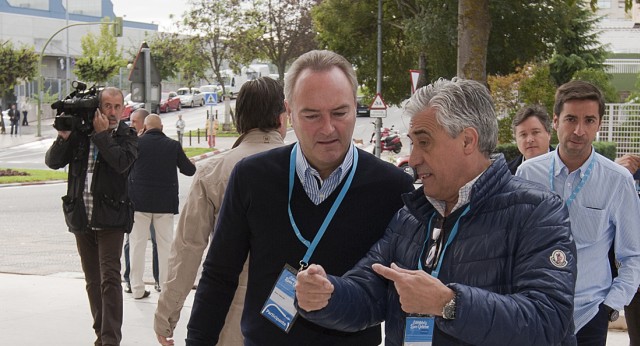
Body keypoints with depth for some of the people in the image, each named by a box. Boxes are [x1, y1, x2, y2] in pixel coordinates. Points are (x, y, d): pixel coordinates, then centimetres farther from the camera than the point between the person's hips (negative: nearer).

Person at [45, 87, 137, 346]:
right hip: (81, 218, 4)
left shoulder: (127, 136, -1)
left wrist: (102, 134, -14)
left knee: (110, 278, -13)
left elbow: (122, 163, -20)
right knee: (93, 282, 12)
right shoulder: (80, 132, 6)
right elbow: (52, 161, 4)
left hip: (110, 219, -4)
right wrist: (64, 137, -12)